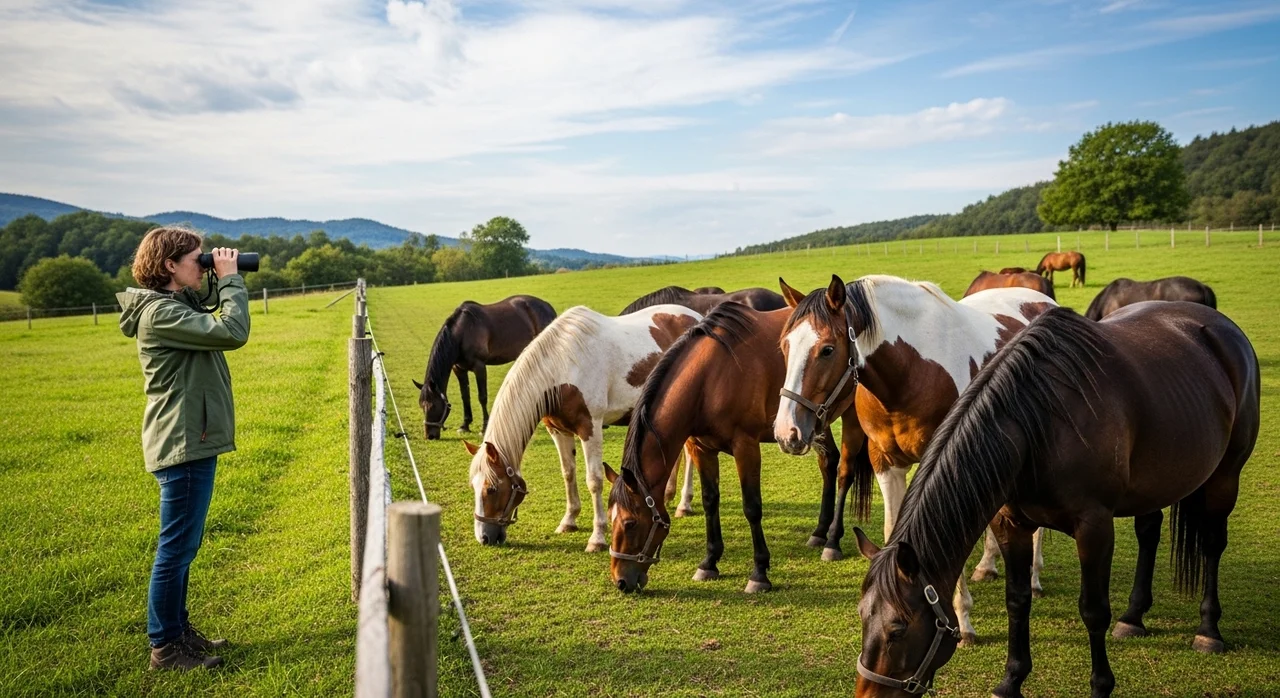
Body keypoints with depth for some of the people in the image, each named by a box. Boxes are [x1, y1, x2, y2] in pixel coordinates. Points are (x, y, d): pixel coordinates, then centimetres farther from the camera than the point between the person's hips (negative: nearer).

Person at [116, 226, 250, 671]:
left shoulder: (177, 306, 14)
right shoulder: (160, 312, -18)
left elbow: (215, 333, 16)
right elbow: (233, 333, -26)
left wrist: (223, 285, 7)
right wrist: (230, 280, -17)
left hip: (192, 441, 11)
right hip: (183, 445, -11)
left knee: (184, 545, 19)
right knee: (177, 547, 0)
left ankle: (178, 629, 31)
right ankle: (165, 647, 11)